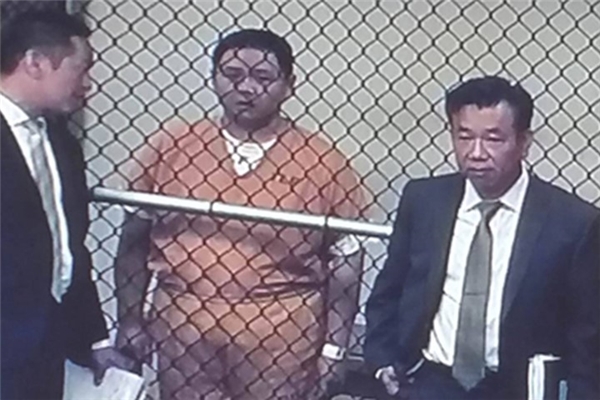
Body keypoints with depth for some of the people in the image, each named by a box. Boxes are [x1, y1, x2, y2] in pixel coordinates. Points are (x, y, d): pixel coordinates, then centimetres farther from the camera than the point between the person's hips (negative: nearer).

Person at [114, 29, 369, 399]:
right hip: (182, 331, 2)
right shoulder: (170, 146, 1)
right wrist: (129, 322, 5)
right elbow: (135, 240, 8)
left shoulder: (323, 162, -3)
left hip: (280, 339, -1)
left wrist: (334, 348, -4)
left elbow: (344, 262, 0)